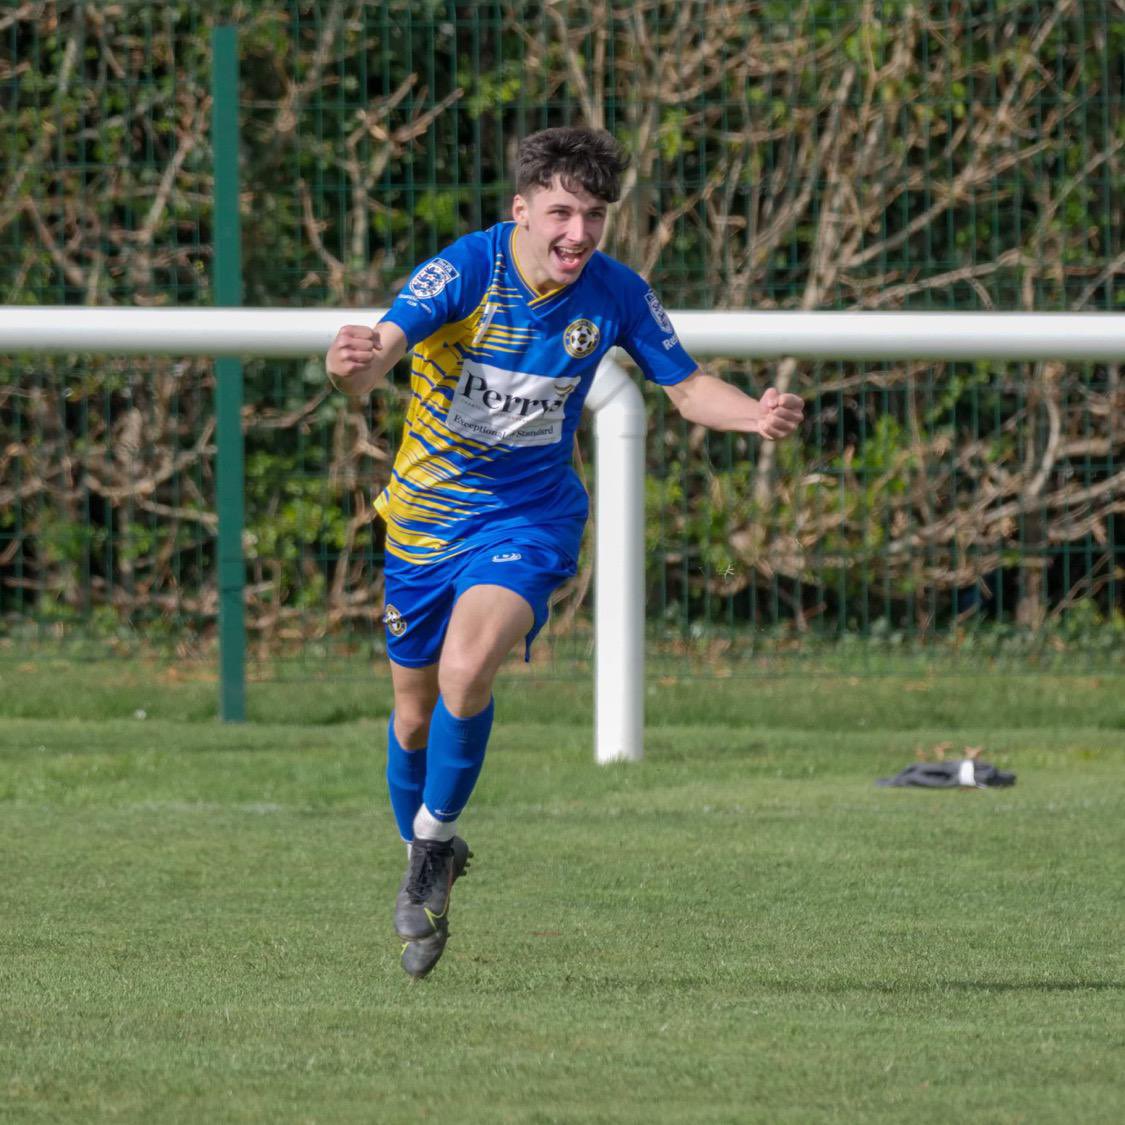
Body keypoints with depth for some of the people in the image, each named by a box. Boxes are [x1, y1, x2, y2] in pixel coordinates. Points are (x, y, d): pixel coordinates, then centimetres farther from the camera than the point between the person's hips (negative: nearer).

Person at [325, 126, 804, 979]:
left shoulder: (615, 295, -11)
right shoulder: (463, 272, -19)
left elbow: (687, 387, 2)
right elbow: (381, 352, -33)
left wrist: (755, 416, -19)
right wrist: (356, 364, -58)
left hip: (529, 517, -1)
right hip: (427, 515, 1)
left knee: (466, 674, -27)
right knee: (415, 713, 11)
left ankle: (436, 839, -4)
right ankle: (425, 870, 36)